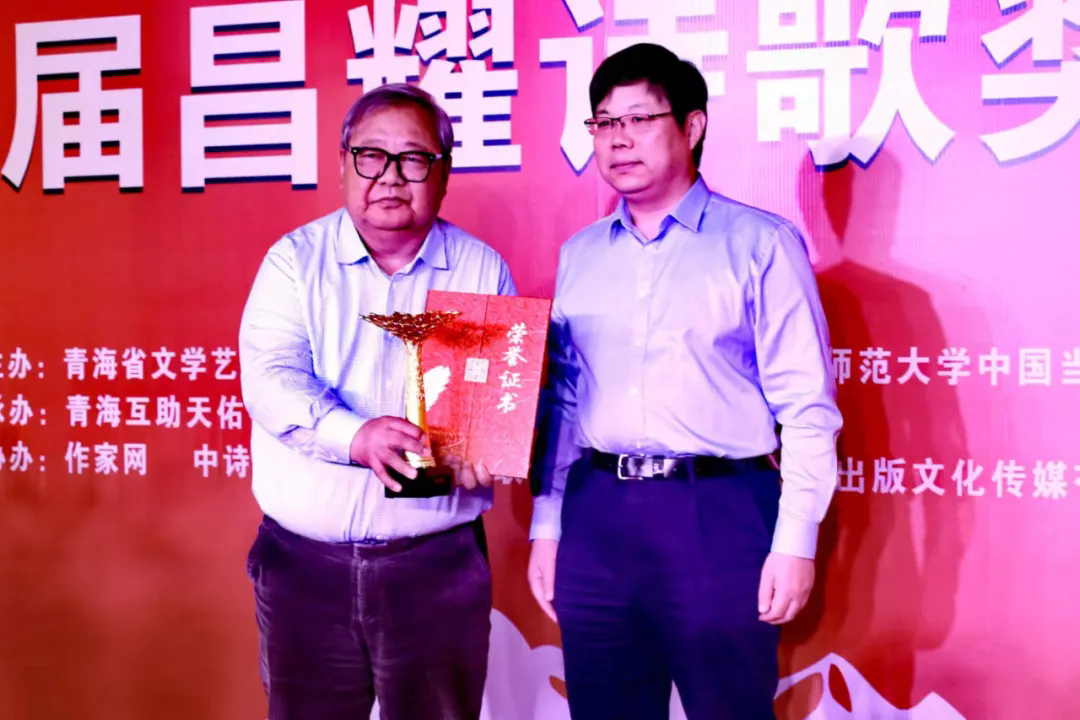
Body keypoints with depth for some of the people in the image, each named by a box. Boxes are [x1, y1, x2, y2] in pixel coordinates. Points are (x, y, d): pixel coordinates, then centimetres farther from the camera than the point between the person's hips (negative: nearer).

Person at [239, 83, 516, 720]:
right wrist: (356, 435, -29)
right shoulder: (296, 260, 2)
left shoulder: (482, 270, 4)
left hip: (439, 566, 0)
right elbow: (272, 376, -12)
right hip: (304, 562, 0)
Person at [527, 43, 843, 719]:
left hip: (719, 516, -4)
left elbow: (805, 403, -6)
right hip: (595, 516, 4)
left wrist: (795, 539, -11)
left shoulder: (759, 243, -2)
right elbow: (560, 401, 14)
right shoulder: (580, 255, 12)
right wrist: (547, 524, 11)